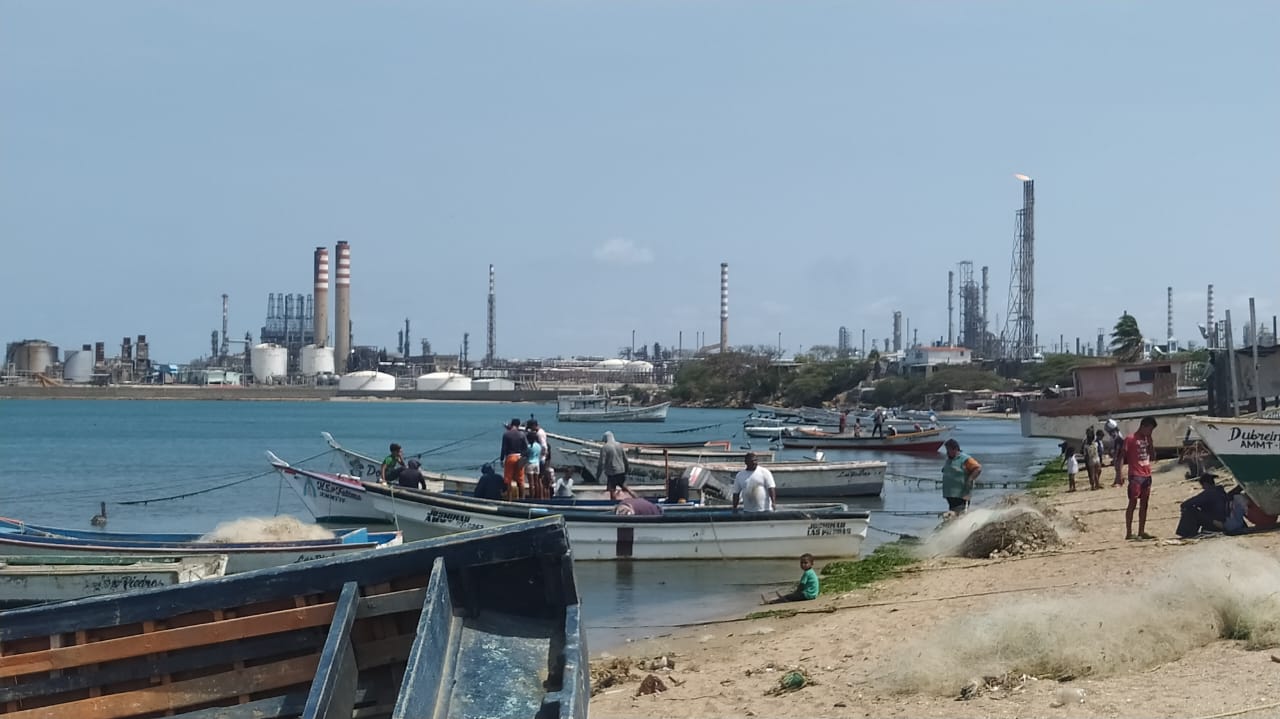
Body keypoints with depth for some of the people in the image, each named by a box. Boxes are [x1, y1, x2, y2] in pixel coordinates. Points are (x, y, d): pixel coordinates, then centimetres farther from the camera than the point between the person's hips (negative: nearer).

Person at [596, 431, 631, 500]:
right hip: (621, 471, 6)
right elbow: (625, 459, 12)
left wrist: (598, 473, -4)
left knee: (612, 490, 1)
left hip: (611, 473, -6)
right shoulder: (619, 445, 6)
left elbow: (602, 462, -13)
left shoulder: (604, 447, -10)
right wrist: (627, 469, 26)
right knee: (623, 486, 20)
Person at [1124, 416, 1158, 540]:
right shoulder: (1130, 439, -7)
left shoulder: (1146, 439, 14)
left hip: (1147, 475, 7)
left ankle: (1141, 532, 11)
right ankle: (1129, 533, -7)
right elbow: (1122, 456, -8)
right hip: (1135, 476, -7)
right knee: (1133, 503, -7)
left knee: (1144, 504, 7)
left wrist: (1150, 440, 4)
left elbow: (1153, 455, 13)